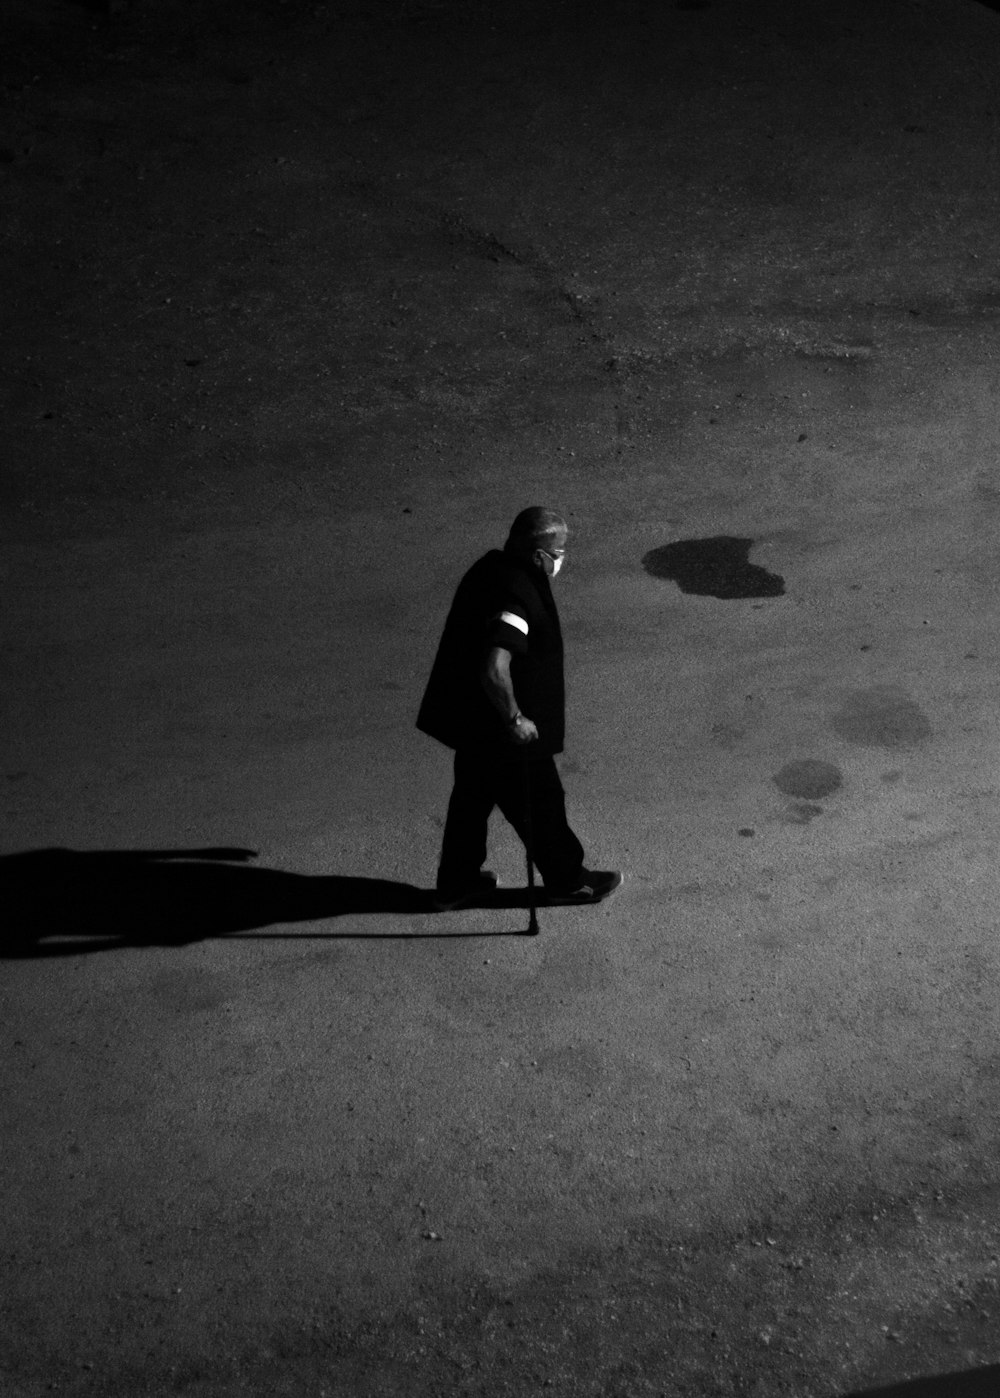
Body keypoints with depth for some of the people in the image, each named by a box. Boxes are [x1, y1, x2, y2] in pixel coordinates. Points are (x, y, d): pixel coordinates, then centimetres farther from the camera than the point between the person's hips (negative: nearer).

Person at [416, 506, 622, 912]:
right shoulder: (516, 597, -29)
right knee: (540, 806, 11)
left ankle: (456, 883, 37)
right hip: (500, 729, -9)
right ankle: (567, 880, 31)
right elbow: (494, 671, -37)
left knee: (472, 796, 23)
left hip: (468, 717, 9)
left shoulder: (491, 567, 1)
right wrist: (515, 719, -22)